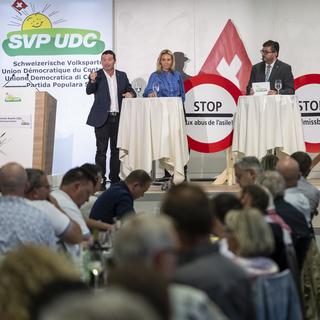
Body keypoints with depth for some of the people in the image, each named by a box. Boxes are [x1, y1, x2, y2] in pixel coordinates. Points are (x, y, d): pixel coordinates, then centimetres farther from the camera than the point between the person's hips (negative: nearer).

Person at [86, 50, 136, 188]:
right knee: (101, 150, -4)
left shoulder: (122, 76, 10)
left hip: (118, 118, 4)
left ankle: (115, 179, 18)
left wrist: (130, 94, -7)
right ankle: (100, 181, -2)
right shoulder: (97, 75, -1)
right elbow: (89, 91, -13)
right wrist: (92, 81, -34)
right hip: (103, 118, -4)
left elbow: (130, 90, 17)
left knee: (116, 150, 10)